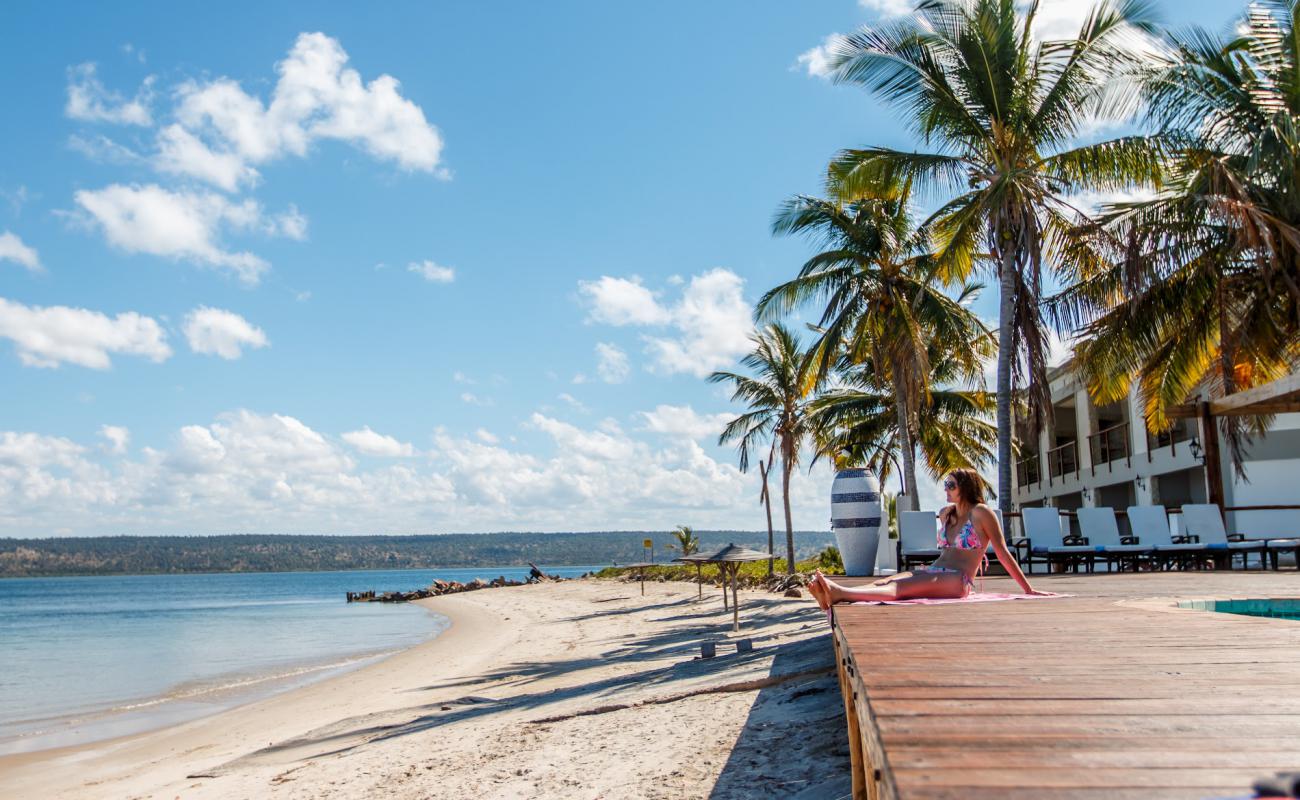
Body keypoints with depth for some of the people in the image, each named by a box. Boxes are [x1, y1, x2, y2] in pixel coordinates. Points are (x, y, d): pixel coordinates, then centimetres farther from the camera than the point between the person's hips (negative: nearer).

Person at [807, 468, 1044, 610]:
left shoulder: (981, 513, 0)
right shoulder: (945, 513, 21)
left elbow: (1003, 554, 2)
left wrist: (1029, 590, 3)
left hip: (958, 581, -7)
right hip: (933, 572, 7)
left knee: (899, 587, -32)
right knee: (886, 582, -24)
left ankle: (839, 593, -56)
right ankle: (834, 596, -49)